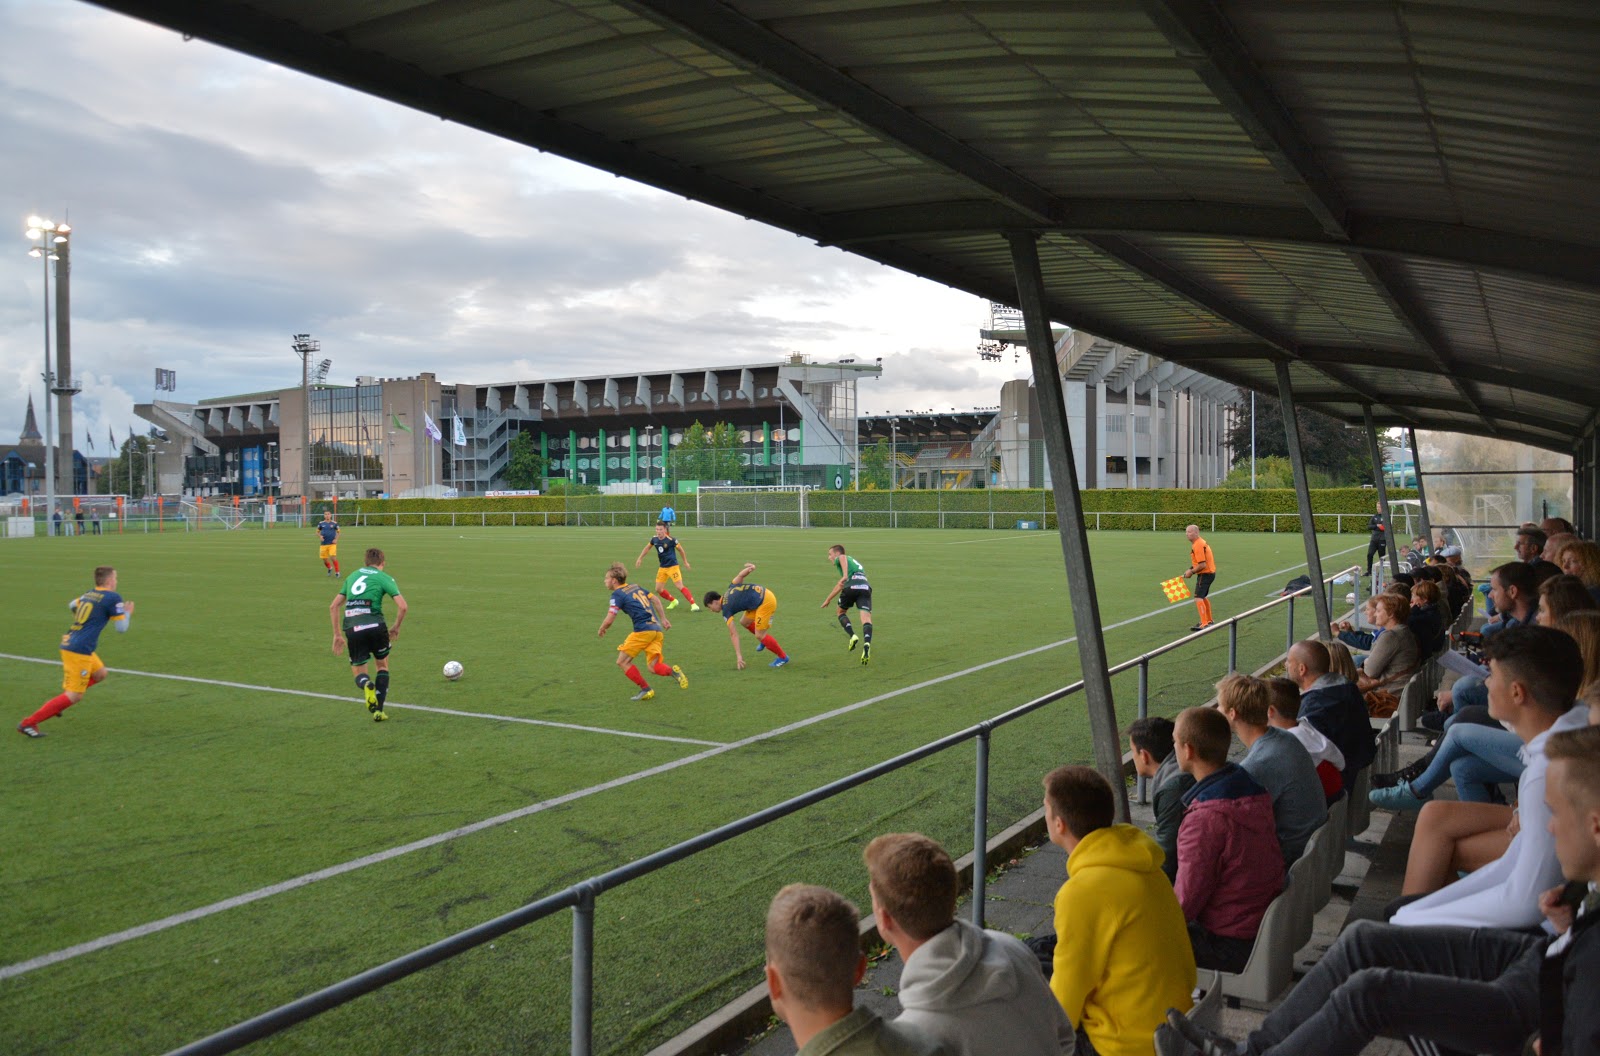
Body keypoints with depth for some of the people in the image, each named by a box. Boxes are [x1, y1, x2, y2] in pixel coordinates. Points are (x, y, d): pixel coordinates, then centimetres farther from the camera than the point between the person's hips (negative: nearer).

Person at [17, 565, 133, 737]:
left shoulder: (87, 594, 11)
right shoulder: (113, 598, -11)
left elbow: (72, 605, 33)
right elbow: (121, 628, -6)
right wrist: (127, 613, 11)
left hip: (69, 643, 9)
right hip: (79, 651, -9)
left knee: (101, 673, 22)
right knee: (74, 696, -4)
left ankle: (56, 703, 17)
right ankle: (28, 723, -3)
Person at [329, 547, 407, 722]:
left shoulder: (353, 575, 22)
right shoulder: (384, 578, 8)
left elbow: (333, 607, 21)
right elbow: (402, 606, -4)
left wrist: (337, 634, 25)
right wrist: (396, 627, 12)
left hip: (351, 627, 2)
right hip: (375, 624, -2)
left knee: (358, 672, 16)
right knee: (383, 666, 21)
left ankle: (366, 685, -21)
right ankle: (378, 710, 11)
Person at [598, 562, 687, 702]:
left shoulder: (617, 594, -2)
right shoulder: (635, 586, 20)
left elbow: (608, 620, -7)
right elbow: (655, 600, 22)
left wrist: (601, 630, 13)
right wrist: (663, 619, 23)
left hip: (643, 630, -8)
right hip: (658, 630, 8)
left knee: (622, 661, 5)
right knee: (654, 666, 5)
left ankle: (645, 689, 4)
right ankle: (672, 670, -24)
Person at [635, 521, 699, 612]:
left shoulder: (671, 540, -17)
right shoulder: (654, 539, -1)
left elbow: (680, 549, -3)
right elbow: (647, 547, 19)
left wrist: (685, 562, 7)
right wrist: (639, 558, 20)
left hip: (672, 566, -7)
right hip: (662, 567, 7)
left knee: (680, 586, -18)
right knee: (658, 589, 7)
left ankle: (693, 604, -16)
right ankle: (673, 601, 29)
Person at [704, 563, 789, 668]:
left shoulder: (726, 611, -7)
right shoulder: (730, 588, 14)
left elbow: (733, 634, -9)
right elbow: (740, 575, 0)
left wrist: (738, 656, -8)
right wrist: (750, 568, -22)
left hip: (766, 602, -10)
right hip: (764, 594, 10)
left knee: (759, 635, -3)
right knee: (745, 622, 20)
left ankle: (783, 657, 10)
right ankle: (764, 640, 37)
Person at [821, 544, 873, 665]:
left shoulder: (839, 559, 21)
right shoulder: (854, 561, 42)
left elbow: (843, 558, -8)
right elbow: (840, 586, 49)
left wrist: (845, 576, -21)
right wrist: (828, 599, 57)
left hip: (852, 585, -5)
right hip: (866, 586, 5)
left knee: (841, 612, 20)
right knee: (866, 618, -9)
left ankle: (852, 636, 0)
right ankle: (867, 643, -35)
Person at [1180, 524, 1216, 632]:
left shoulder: (1198, 545, -21)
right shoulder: (1201, 542, 12)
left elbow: (1202, 565, -25)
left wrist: (1191, 572, -13)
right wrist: (1191, 569, 9)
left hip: (1205, 574, -11)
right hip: (1210, 573, 11)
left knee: (1198, 598, -16)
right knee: (1203, 597, 25)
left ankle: (1204, 624, -21)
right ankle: (1209, 621, 38)